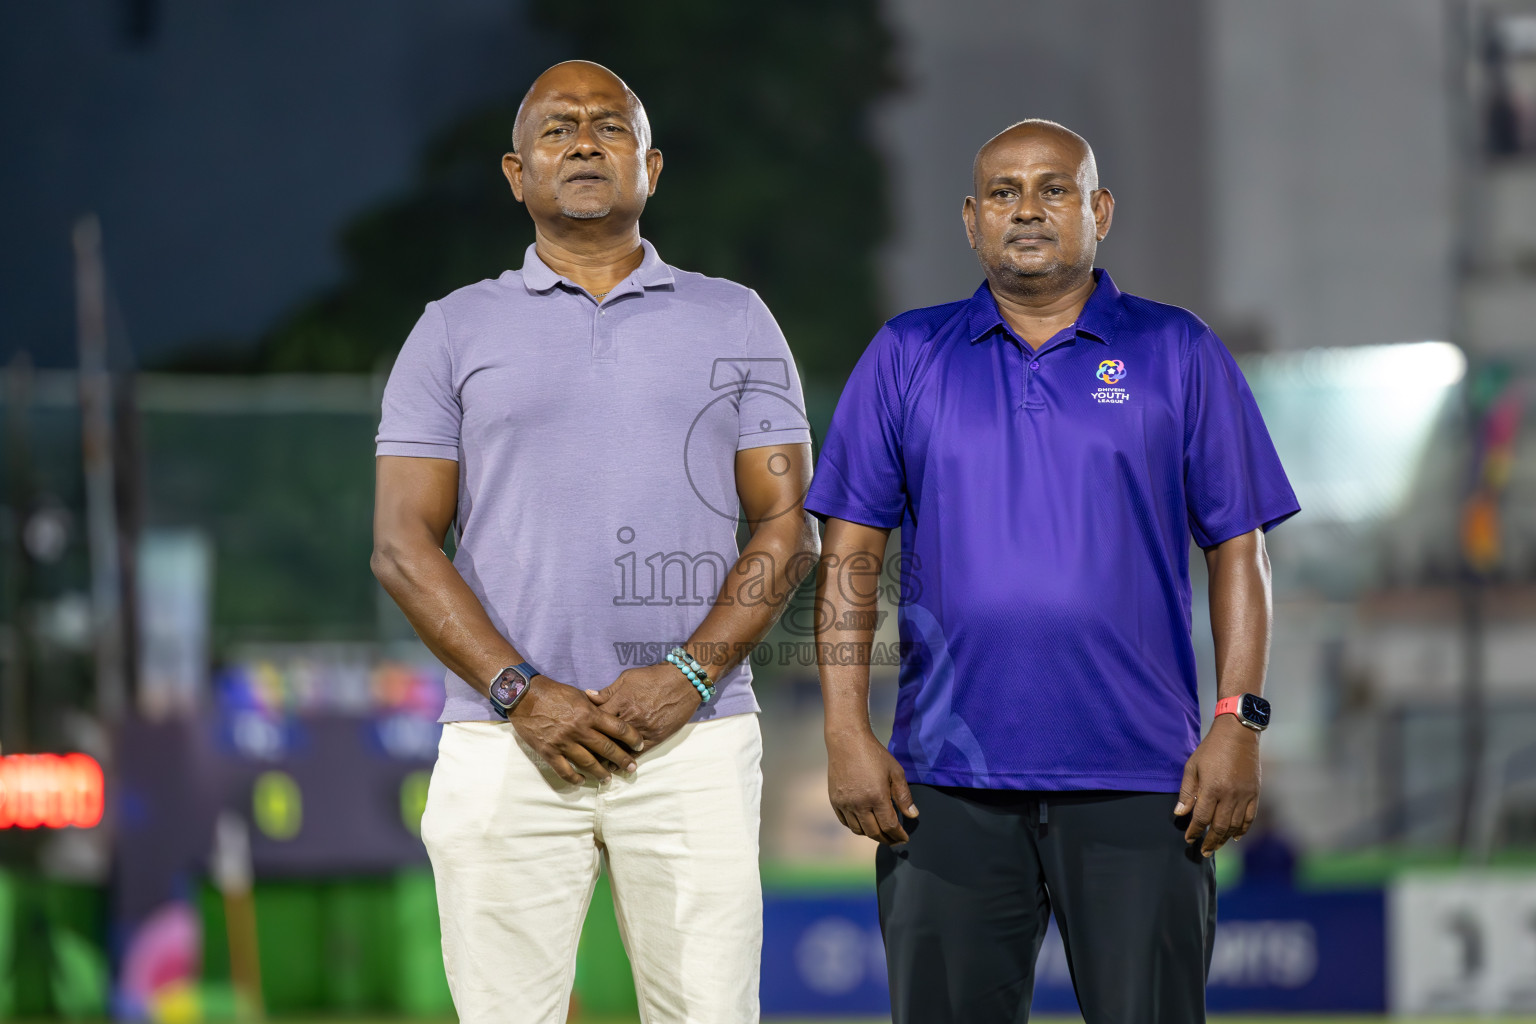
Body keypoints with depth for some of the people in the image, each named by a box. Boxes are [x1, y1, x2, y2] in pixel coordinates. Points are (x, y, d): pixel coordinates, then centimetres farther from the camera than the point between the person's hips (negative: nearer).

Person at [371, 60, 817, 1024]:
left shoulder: (735, 321, 13)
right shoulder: (455, 331, 11)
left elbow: (790, 526, 7)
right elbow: (403, 543, 4)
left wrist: (691, 674, -9)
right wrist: (521, 693, -9)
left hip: (696, 738, 0)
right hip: (505, 750, 0)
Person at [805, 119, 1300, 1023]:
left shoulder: (1177, 354, 8)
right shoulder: (906, 357, 10)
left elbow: (1239, 551, 6)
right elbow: (851, 556, 8)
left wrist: (1240, 725, -5)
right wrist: (848, 734, -1)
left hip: (1138, 782, -1)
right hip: (948, 782, 1)